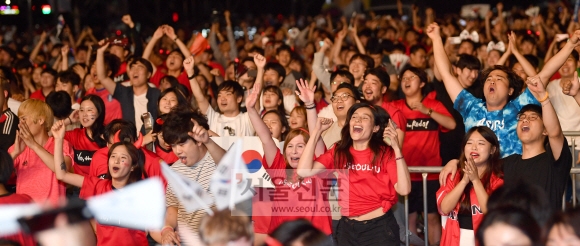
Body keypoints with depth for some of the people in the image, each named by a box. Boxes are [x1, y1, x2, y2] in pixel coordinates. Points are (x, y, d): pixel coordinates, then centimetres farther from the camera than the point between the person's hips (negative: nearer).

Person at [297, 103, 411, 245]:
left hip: (380, 227, -3)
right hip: (347, 228, 3)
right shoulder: (338, 152, 2)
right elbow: (304, 171, -11)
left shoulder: (385, 153, -6)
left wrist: (397, 148, -21)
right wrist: (317, 131, -8)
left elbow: (404, 189, -17)